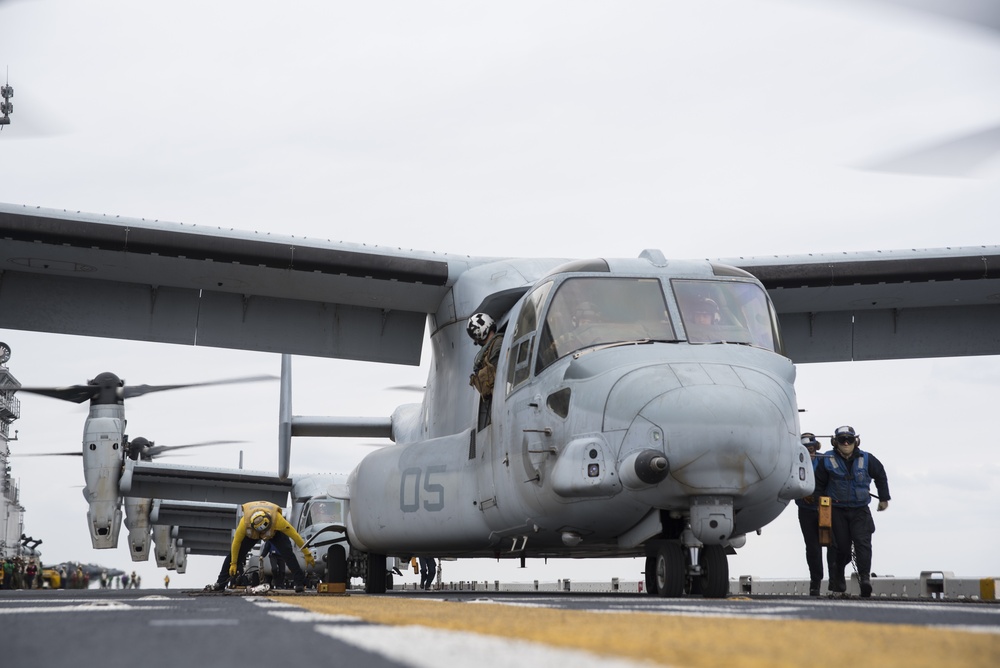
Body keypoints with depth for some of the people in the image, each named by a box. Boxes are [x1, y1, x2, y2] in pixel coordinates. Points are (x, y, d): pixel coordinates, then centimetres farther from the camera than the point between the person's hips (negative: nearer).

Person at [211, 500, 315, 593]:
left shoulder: (278, 520, -44)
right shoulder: (245, 521, -41)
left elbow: (295, 536, -33)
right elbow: (236, 542, -24)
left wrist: (307, 554, -26)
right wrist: (233, 563, -17)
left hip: (274, 531, -1)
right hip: (250, 532, 1)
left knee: (287, 552, -23)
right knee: (234, 552, -9)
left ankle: (300, 583, -20)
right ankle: (221, 583, 3)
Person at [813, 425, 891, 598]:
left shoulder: (867, 459, 1)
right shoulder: (828, 461, -2)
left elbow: (880, 476, 18)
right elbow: (819, 484, 7)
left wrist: (884, 498, 22)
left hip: (860, 510, 0)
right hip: (837, 510, 0)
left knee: (863, 543, -15)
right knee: (841, 546, 2)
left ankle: (865, 577, -21)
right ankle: (837, 577, 22)